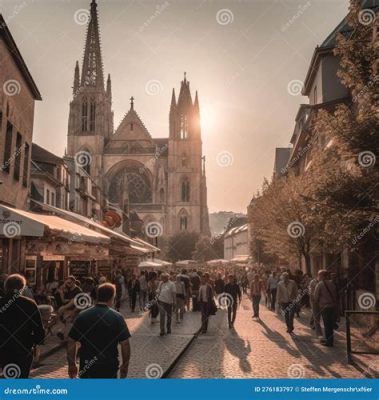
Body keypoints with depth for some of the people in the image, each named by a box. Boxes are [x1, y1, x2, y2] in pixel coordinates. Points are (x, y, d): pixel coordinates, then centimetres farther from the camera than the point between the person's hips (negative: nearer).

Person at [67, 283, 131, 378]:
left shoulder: (82, 316, -1)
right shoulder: (117, 317, -8)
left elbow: (71, 342, 1)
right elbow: (125, 344, -8)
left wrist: (72, 365, 10)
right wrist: (125, 365, 4)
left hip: (86, 367, 2)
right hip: (109, 367, -2)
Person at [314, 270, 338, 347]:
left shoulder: (319, 284, -11)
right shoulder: (331, 283, 6)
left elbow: (316, 297, -7)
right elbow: (335, 294, 10)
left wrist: (318, 305, 10)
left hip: (324, 307, -6)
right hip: (333, 306, 6)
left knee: (327, 325, 2)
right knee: (331, 324, 16)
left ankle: (329, 342, 7)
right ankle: (329, 339, 28)